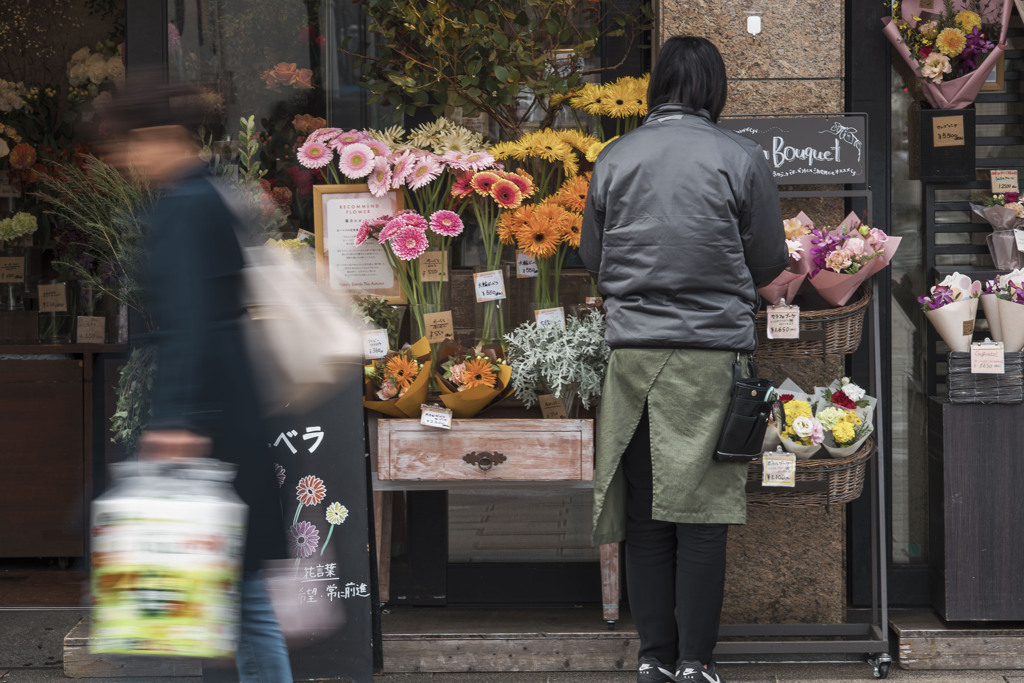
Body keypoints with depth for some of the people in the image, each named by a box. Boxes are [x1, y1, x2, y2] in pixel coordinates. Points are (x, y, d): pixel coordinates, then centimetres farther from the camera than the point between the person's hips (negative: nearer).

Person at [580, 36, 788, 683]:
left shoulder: (614, 158, 4)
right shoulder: (741, 157, -3)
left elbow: (593, 259, 14)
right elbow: (768, 261, 5)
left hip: (632, 350, 3)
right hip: (713, 350, -2)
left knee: (642, 514, 9)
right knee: (701, 511, 2)